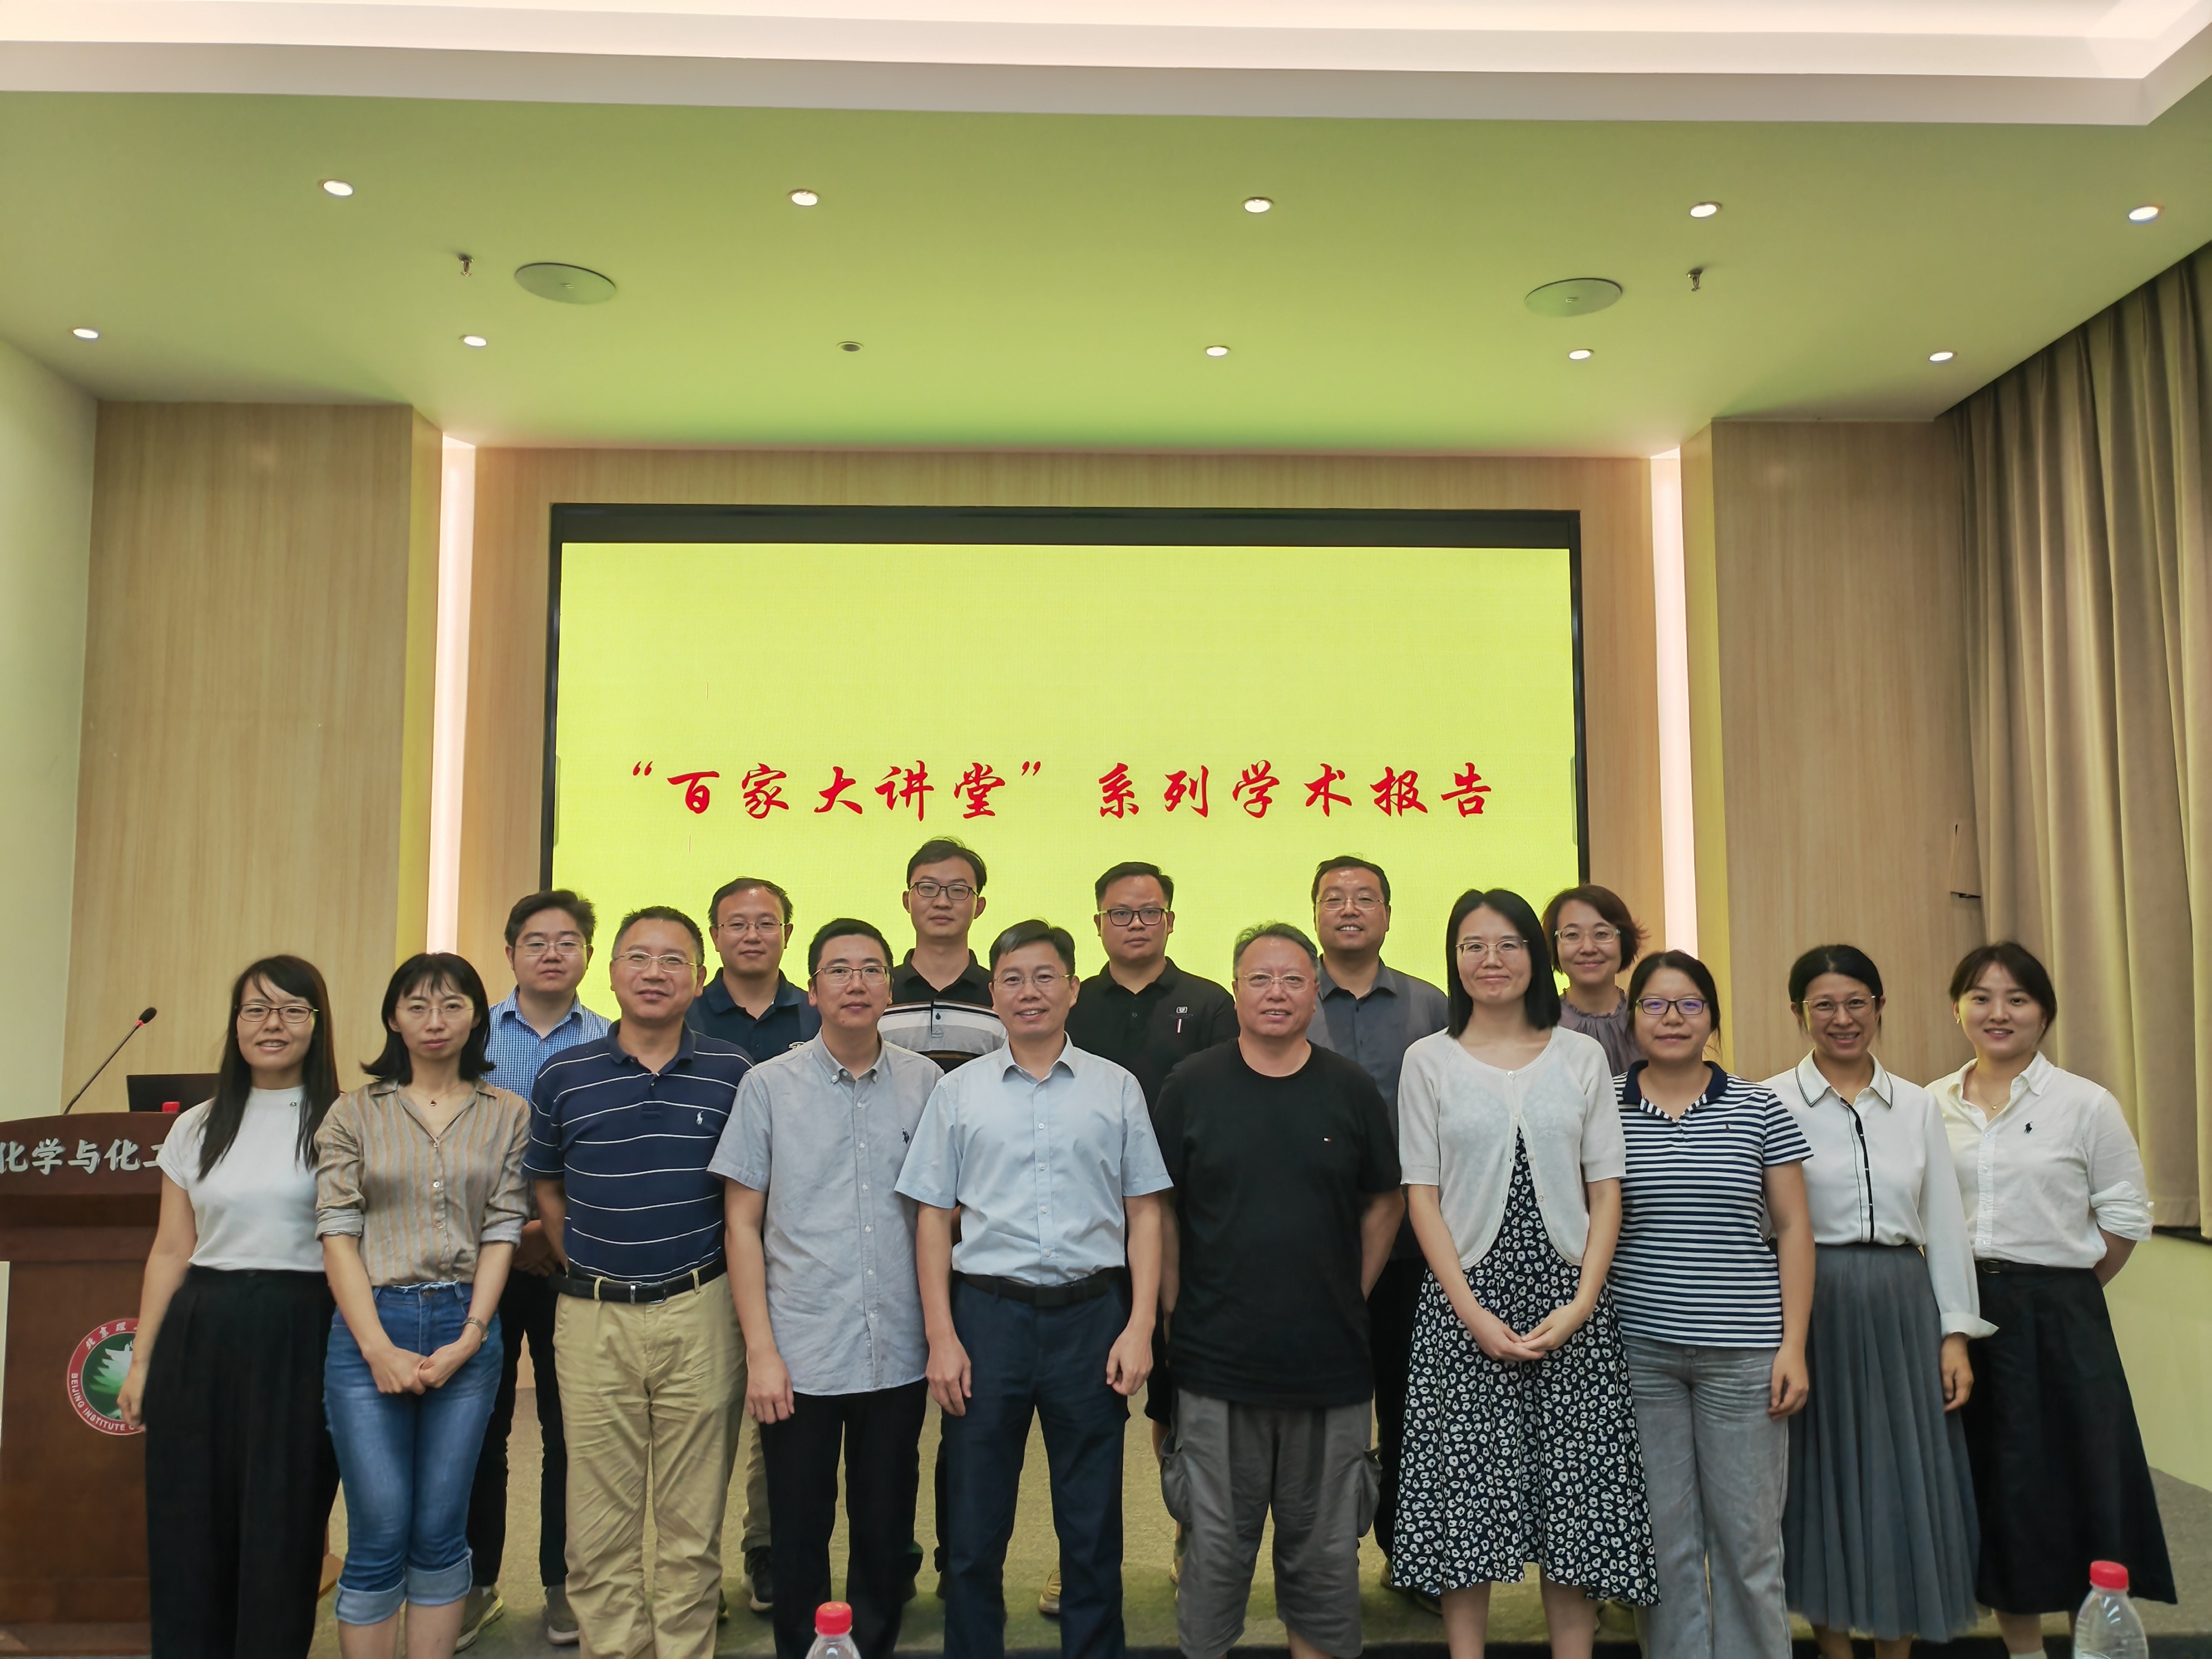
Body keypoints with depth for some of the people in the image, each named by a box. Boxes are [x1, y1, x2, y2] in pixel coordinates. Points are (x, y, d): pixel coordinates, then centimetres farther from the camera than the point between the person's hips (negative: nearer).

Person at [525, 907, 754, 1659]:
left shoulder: (731, 1075, 0)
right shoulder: (563, 1076, 1)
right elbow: (547, 1187, 13)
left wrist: (727, 1287, 4)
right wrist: (587, 1269, 6)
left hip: (699, 1313, -1)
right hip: (593, 1317, 1)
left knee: (692, 1526, 9)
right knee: (600, 1528, 9)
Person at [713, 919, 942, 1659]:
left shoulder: (925, 1083, 1)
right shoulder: (768, 1085, -3)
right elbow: (742, 1223, -1)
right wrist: (761, 1349, -6)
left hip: (898, 1354, 2)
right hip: (801, 1355, -1)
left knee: (886, 1536, 13)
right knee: (799, 1540, 10)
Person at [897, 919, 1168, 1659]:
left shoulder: (1116, 1088, 4)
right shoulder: (960, 1091, 5)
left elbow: (1145, 1211, 5)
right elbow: (933, 1216, 5)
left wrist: (1140, 1326, -3)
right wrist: (941, 1337, -2)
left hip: (1092, 1315, 0)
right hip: (988, 1313, 0)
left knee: (1093, 1528, 10)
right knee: (974, 1528, 9)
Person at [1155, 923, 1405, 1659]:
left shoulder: (1351, 1089, 2)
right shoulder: (1190, 1086, -1)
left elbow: (1385, 1201, 11)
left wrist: (1354, 1295, 5)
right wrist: (1175, 1307, -1)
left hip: (1331, 1363, 1)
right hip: (1216, 1359, -1)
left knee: (1325, 1549, 13)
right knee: (1216, 1546, 9)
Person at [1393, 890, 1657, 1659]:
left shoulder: (1581, 1056, 7)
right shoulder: (1429, 1060, 3)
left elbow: (1605, 1191, 5)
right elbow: (1422, 1196, 0)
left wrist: (1581, 1305, -7)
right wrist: (1472, 1312, -9)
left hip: (1570, 1303, 1)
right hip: (1464, 1304, -1)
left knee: (1574, 1502, 3)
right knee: (1466, 1494, 1)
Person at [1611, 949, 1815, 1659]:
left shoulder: (1760, 1109, 2)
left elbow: (1793, 1230, 3)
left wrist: (1794, 1344, -2)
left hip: (1742, 1351, 0)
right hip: (1637, 1351, 0)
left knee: (1749, 1534, 6)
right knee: (1662, 1533, 8)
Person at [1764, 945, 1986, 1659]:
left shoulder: (1919, 1106, 8)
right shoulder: (1771, 1104, -4)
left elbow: (1944, 1225, 8)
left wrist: (1955, 1334, 3)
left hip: (1902, 1308, 3)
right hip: (1813, 1309, -3)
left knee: (1905, 1486, 8)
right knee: (1823, 1479, 6)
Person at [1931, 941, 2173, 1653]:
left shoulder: (2087, 1104, -4)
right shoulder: (1930, 1106, 4)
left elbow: (2126, 1216, 0)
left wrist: (2062, 1288, -1)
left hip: (2057, 1320, -3)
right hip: (1961, 1317, 3)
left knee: (2074, 1481, 2)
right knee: (1994, 1486, 10)